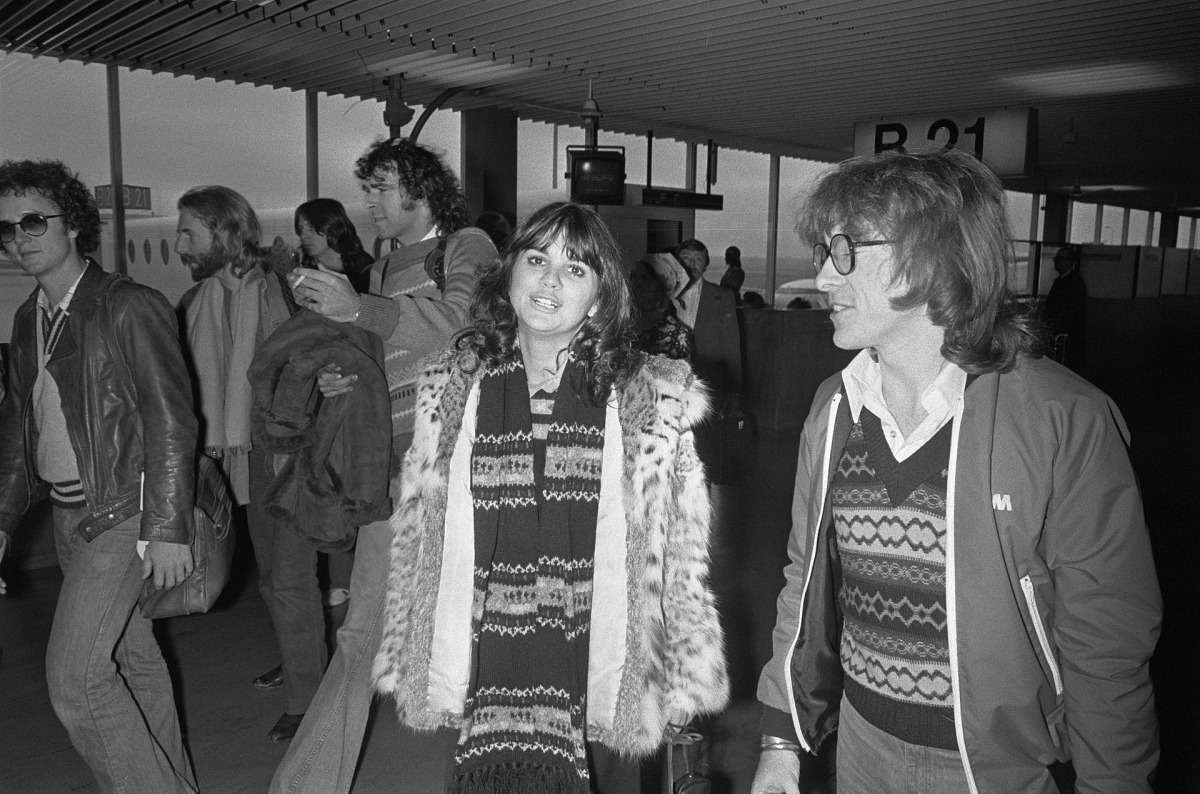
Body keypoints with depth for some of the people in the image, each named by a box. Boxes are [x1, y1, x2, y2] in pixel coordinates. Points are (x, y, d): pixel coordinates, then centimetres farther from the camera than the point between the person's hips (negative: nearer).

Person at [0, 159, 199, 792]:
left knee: (74, 677, -10)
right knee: (133, 658, 15)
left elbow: (171, 421, -15)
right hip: (67, 516, 7)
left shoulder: (129, 308, -12)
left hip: (121, 515, -7)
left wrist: (167, 527, -19)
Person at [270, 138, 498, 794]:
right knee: (362, 631, 5)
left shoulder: (467, 247, 1)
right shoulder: (382, 269, 22)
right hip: (392, 468, 6)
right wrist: (345, 377, 6)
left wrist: (359, 310, -22)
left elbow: (461, 320, -18)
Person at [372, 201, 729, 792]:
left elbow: (675, 551, -2)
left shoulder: (648, 397, -5)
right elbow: (417, 539, 6)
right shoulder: (454, 389, 2)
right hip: (485, 671, 1)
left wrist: (682, 675, 0)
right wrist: (413, 667, 6)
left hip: (602, 674, -1)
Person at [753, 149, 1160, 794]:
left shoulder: (1066, 422, -19)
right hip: (861, 742, 4)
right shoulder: (834, 408, -4)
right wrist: (783, 739, 4)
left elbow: (1106, 644, -14)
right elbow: (807, 582, 3)